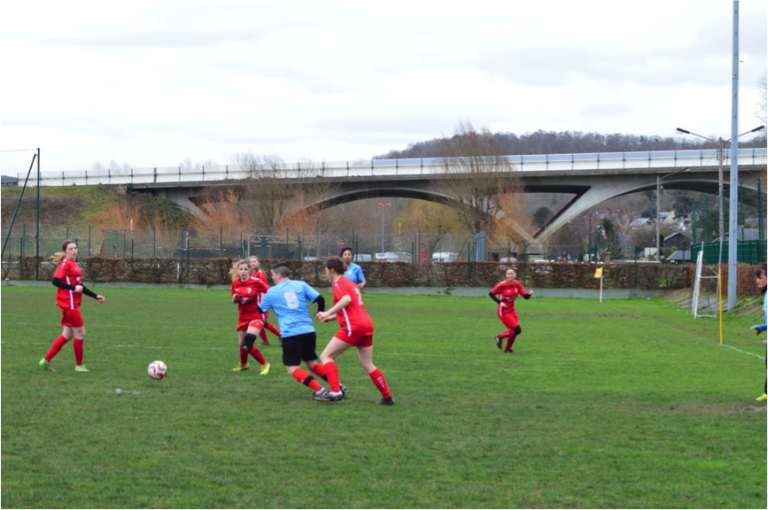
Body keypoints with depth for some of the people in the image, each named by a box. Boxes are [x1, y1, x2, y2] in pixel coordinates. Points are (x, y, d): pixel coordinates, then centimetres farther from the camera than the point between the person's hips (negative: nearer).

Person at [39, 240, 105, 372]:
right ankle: (79, 365, 8)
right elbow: (55, 281, -20)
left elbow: (79, 285, 25)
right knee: (80, 333, -3)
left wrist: (95, 296, 25)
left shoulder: (74, 264, 17)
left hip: (73, 304, 9)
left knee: (68, 335, 12)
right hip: (68, 303, -9)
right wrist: (73, 288, -25)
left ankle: (46, 360, 15)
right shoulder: (65, 264, -11)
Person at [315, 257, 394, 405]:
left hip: (353, 327, -9)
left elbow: (347, 299, -24)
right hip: (367, 325, 9)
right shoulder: (350, 282, 23)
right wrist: (333, 317, 30)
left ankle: (335, 391, -16)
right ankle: (387, 397, 14)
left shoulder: (338, 283, -4)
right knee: (368, 365, 15)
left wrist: (328, 313, -23)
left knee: (326, 356, -2)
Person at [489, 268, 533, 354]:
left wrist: (529, 294, -24)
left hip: (512, 310, 6)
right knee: (517, 330, -13)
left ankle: (507, 349, 29)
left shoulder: (517, 284, -1)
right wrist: (500, 302, -20)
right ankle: (500, 337, 8)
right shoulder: (502, 284, -17)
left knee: (514, 332, 9)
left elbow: (526, 296, -1)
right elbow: (491, 294, -8)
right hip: (504, 311, -6)